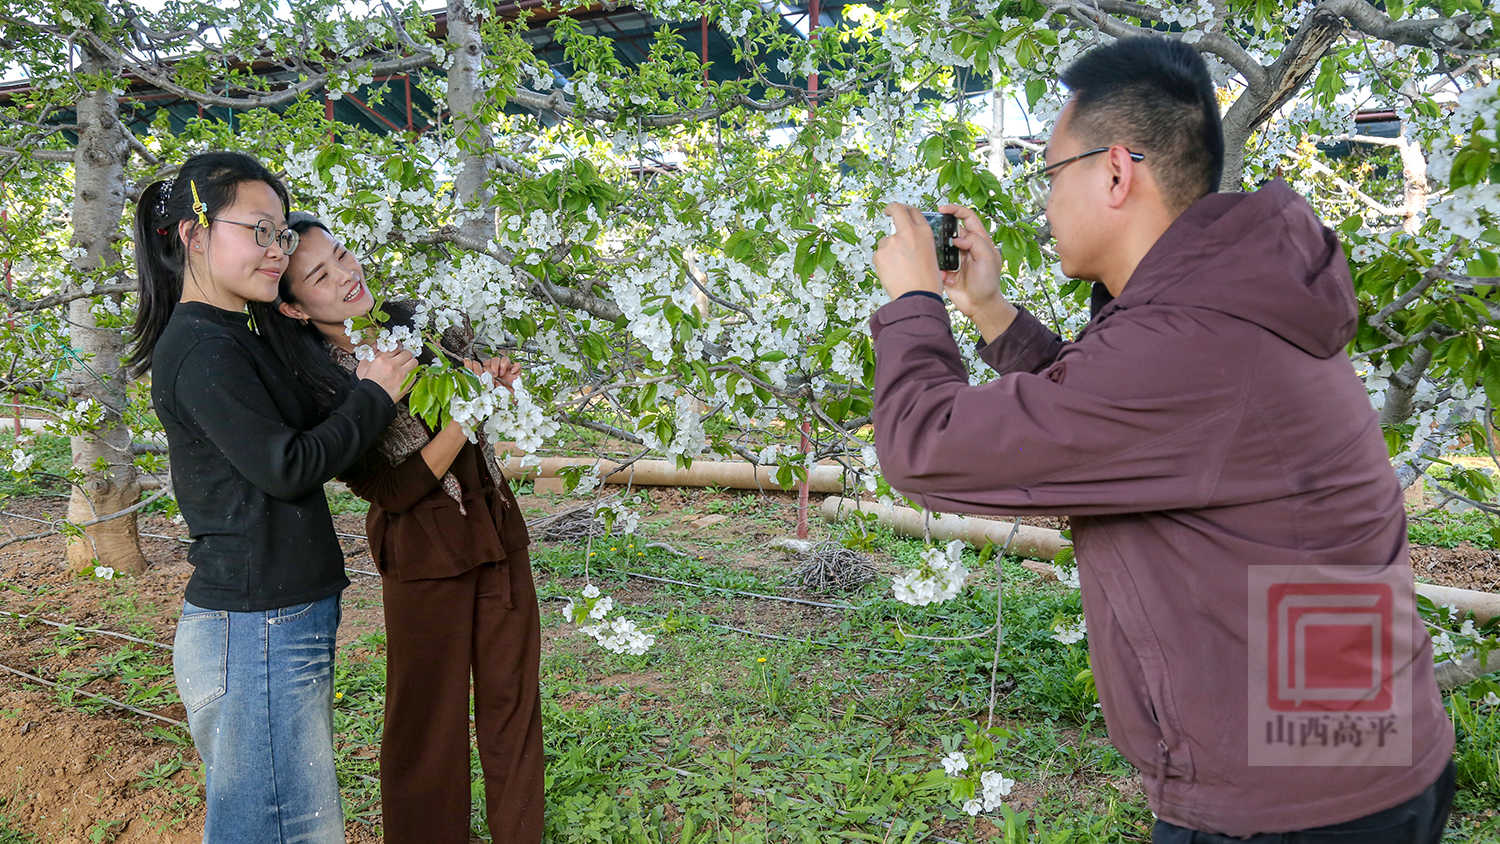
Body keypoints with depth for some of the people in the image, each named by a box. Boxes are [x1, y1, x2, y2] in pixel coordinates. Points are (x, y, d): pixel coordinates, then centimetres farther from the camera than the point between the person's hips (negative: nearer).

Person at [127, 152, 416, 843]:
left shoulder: (229, 340, 17)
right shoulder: (202, 350, -15)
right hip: (257, 631, -10)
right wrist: (373, 396, -7)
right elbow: (287, 467, -18)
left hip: (270, 624, 10)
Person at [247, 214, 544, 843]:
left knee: (512, 695, 13)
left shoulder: (418, 322, -2)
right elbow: (395, 493, -19)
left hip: (497, 528, 5)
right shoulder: (315, 389, -16)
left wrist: (495, 381, -9)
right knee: (431, 715, 8)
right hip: (425, 552, -5)